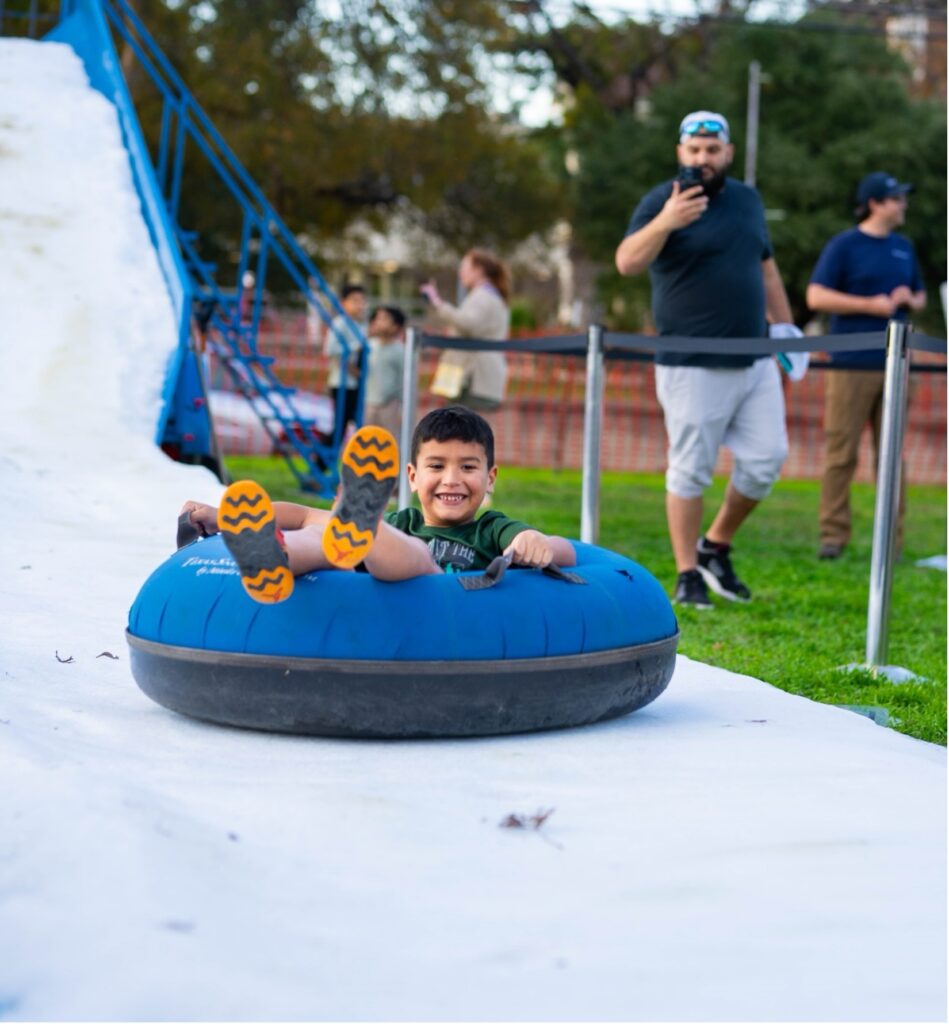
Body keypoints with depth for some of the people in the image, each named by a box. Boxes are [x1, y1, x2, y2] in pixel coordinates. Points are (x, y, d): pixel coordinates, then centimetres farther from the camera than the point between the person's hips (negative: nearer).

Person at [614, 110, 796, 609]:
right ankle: (688, 575, 10)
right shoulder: (662, 201, -7)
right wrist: (665, 222, -38)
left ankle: (716, 548, 23)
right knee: (690, 470, -1)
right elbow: (627, 262, -22)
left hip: (754, 361, 6)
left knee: (766, 458, 4)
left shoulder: (748, 200, 14)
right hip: (692, 366, -6)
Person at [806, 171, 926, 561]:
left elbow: (919, 296, 26)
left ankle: (891, 539, 9)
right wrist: (871, 305, -13)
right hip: (852, 364, -5)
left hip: (893, 364, 5)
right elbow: (816, 296, -10)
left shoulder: (904, 248, 16)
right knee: (841, 453, -5)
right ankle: (833, 535, 1)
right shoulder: (843, 245, -2)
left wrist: (910, 300, 1)